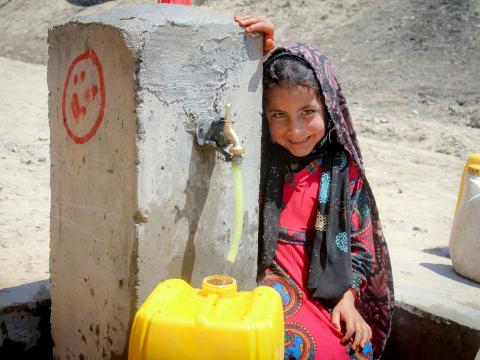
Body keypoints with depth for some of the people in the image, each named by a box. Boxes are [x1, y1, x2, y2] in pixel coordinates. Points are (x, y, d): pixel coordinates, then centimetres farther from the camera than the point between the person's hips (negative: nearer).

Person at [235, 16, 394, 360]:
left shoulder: (343, 168, 2)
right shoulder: (260, 155, -1)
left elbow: (358, 242, 7)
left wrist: (347, 297, -4)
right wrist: (261, 51, -13)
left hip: (323, 291, 3)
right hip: (267, 277, -2)